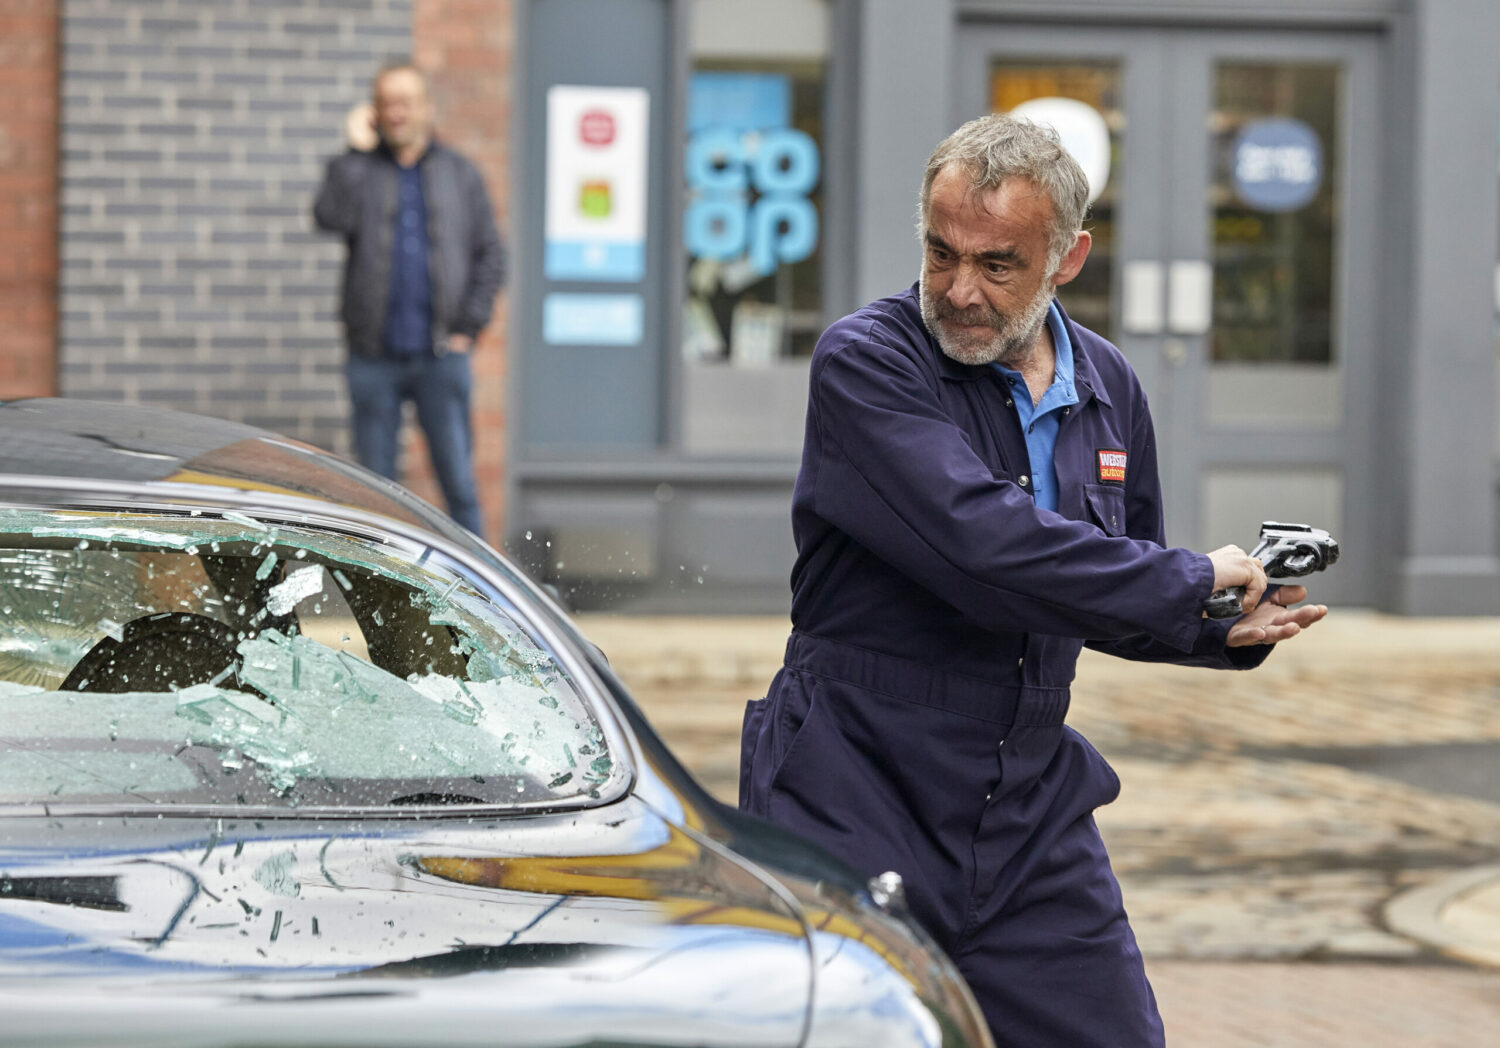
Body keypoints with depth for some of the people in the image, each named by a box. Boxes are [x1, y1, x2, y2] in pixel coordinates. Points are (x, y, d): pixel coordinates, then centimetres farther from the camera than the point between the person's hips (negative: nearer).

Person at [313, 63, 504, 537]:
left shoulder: (460, 174, 12)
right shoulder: (358, 170, 7)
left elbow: (490, 255, 10)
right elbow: (331, 216, -14)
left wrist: (468, 326, -1)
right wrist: (357, 152, -10)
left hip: (441, 356, 0)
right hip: (374, 359, 0)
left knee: (459, 482, -4)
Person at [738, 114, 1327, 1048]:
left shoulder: (1107, 388, 9)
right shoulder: (865, 364, -11)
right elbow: (983, 544, -25)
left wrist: (1226, 631, 2)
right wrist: (1193, 579, -16)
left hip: (1032, 809, 5)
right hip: (858, 798, -5)